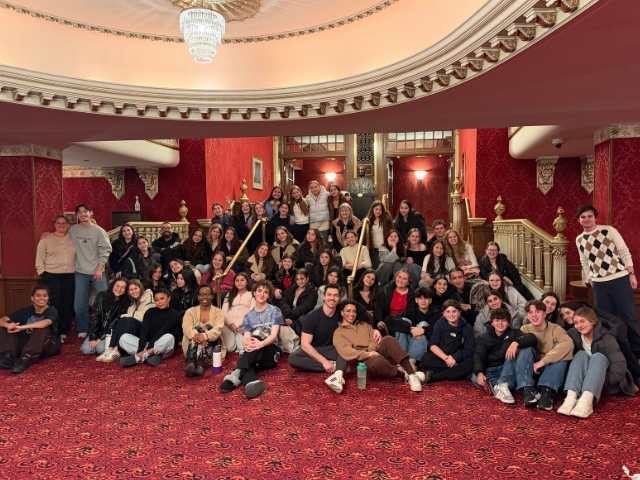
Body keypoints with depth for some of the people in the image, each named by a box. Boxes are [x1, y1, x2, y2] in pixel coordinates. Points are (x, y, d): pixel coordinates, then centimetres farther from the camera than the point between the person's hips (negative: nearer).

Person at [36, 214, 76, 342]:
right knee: (54, 304, -5)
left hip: (69, 276, 3)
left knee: (67, 303, 5)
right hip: (51, 276, -3)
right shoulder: (46, 239, 2)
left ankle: (64, 331, 15)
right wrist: (42, 274, -5)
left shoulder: (72, 238, 9)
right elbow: (40, 259, 1)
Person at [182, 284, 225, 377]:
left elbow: (218, 329, -15)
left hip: (212, 348, 0)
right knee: (197, 328, -25)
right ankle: (191, 361, -48)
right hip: (193, 347, 1)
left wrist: (205, 336, -36)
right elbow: (186, 327, -13)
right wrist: (197, 336, -35)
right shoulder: (190, 311, 8)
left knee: (208, 327, -25)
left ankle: (200, 363, -47)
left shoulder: (218, 312, 5)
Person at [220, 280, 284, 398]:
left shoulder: (275, 311, 3)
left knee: (256, 337, -33)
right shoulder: (248, 316, 13)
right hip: (255, 355, 3)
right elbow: (246, 338, -1)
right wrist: (247, 344, -28)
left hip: (273, 351, -3)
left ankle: (235, 376, -51)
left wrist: (261, 343, -33)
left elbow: (274, 335, -10)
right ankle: (252, 383, -62)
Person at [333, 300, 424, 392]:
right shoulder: (338, 332, 8)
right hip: (365, 361, -4)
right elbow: (345, 351, -9)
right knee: (377, 361, -40)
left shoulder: (364, 324, 24)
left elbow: (374, 340, 13)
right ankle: (405, 376, -21)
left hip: (379, 353, 4)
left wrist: (376, 333, -12)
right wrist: (368, 354, -20)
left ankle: (412, 374, -37)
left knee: (388, 340, -30)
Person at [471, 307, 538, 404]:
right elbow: (478, 356, -8)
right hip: (491, 371, 0)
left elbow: (533, 339, -11)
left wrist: (516, 342, -32)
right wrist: (479, 373, -29)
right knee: (476, 379, -31)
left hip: (510, 372, 0)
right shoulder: (483, 338, 10)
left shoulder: (513, 333, 10)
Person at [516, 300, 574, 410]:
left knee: (559, 348, -26)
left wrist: (543, 361, -37)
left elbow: (568, 343, -30)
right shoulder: (525, 329, 4)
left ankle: (547, 391, -35)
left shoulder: (555, 329, -7)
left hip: (552, 371, -2)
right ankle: (528, 390, -34)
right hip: (531, 371, 2)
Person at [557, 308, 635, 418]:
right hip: (583, 382, 3)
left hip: (605, 384, -3)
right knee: (581, 354, -23)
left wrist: (605, 381, -27)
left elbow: (620, 364, -23)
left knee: (598, 357, -29)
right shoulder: (573, 335, -3)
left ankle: (586, 401, -56)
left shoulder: (606, 338, -15)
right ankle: (571, 398, -47)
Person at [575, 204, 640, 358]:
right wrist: (590, 282, 13)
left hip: (620, 279, -3)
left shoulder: (608, 230, -4)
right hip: (599, 284, 4)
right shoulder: (579, 240, 7)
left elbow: (624, 252, -3)